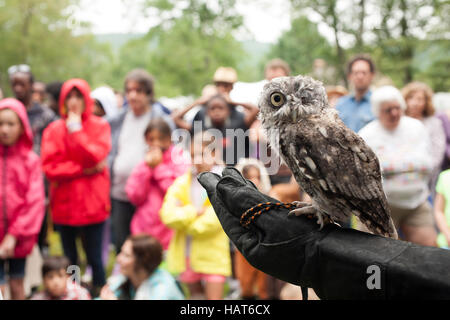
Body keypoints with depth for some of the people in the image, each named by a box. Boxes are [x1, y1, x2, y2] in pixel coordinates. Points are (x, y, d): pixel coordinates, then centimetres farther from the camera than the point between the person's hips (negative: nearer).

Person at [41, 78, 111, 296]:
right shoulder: (54, 130, 1)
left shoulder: (100, 126, 1)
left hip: (93, 203, -1)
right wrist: (83, 169, -14)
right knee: (69, 261, 12)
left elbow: (96, 156, -14)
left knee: (95, 258, 6)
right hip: (64, 204, 1)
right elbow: (49, 167, -9)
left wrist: (76, 130, -14)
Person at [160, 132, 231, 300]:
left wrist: (184, 218, -7)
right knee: (195, 295, 19)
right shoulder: (182, 182, 4)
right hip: (185, 253, 4)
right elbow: (168, 215, -9)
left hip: (212, 256, -4)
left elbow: (213, 220, -18)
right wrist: (194, 212, -19)